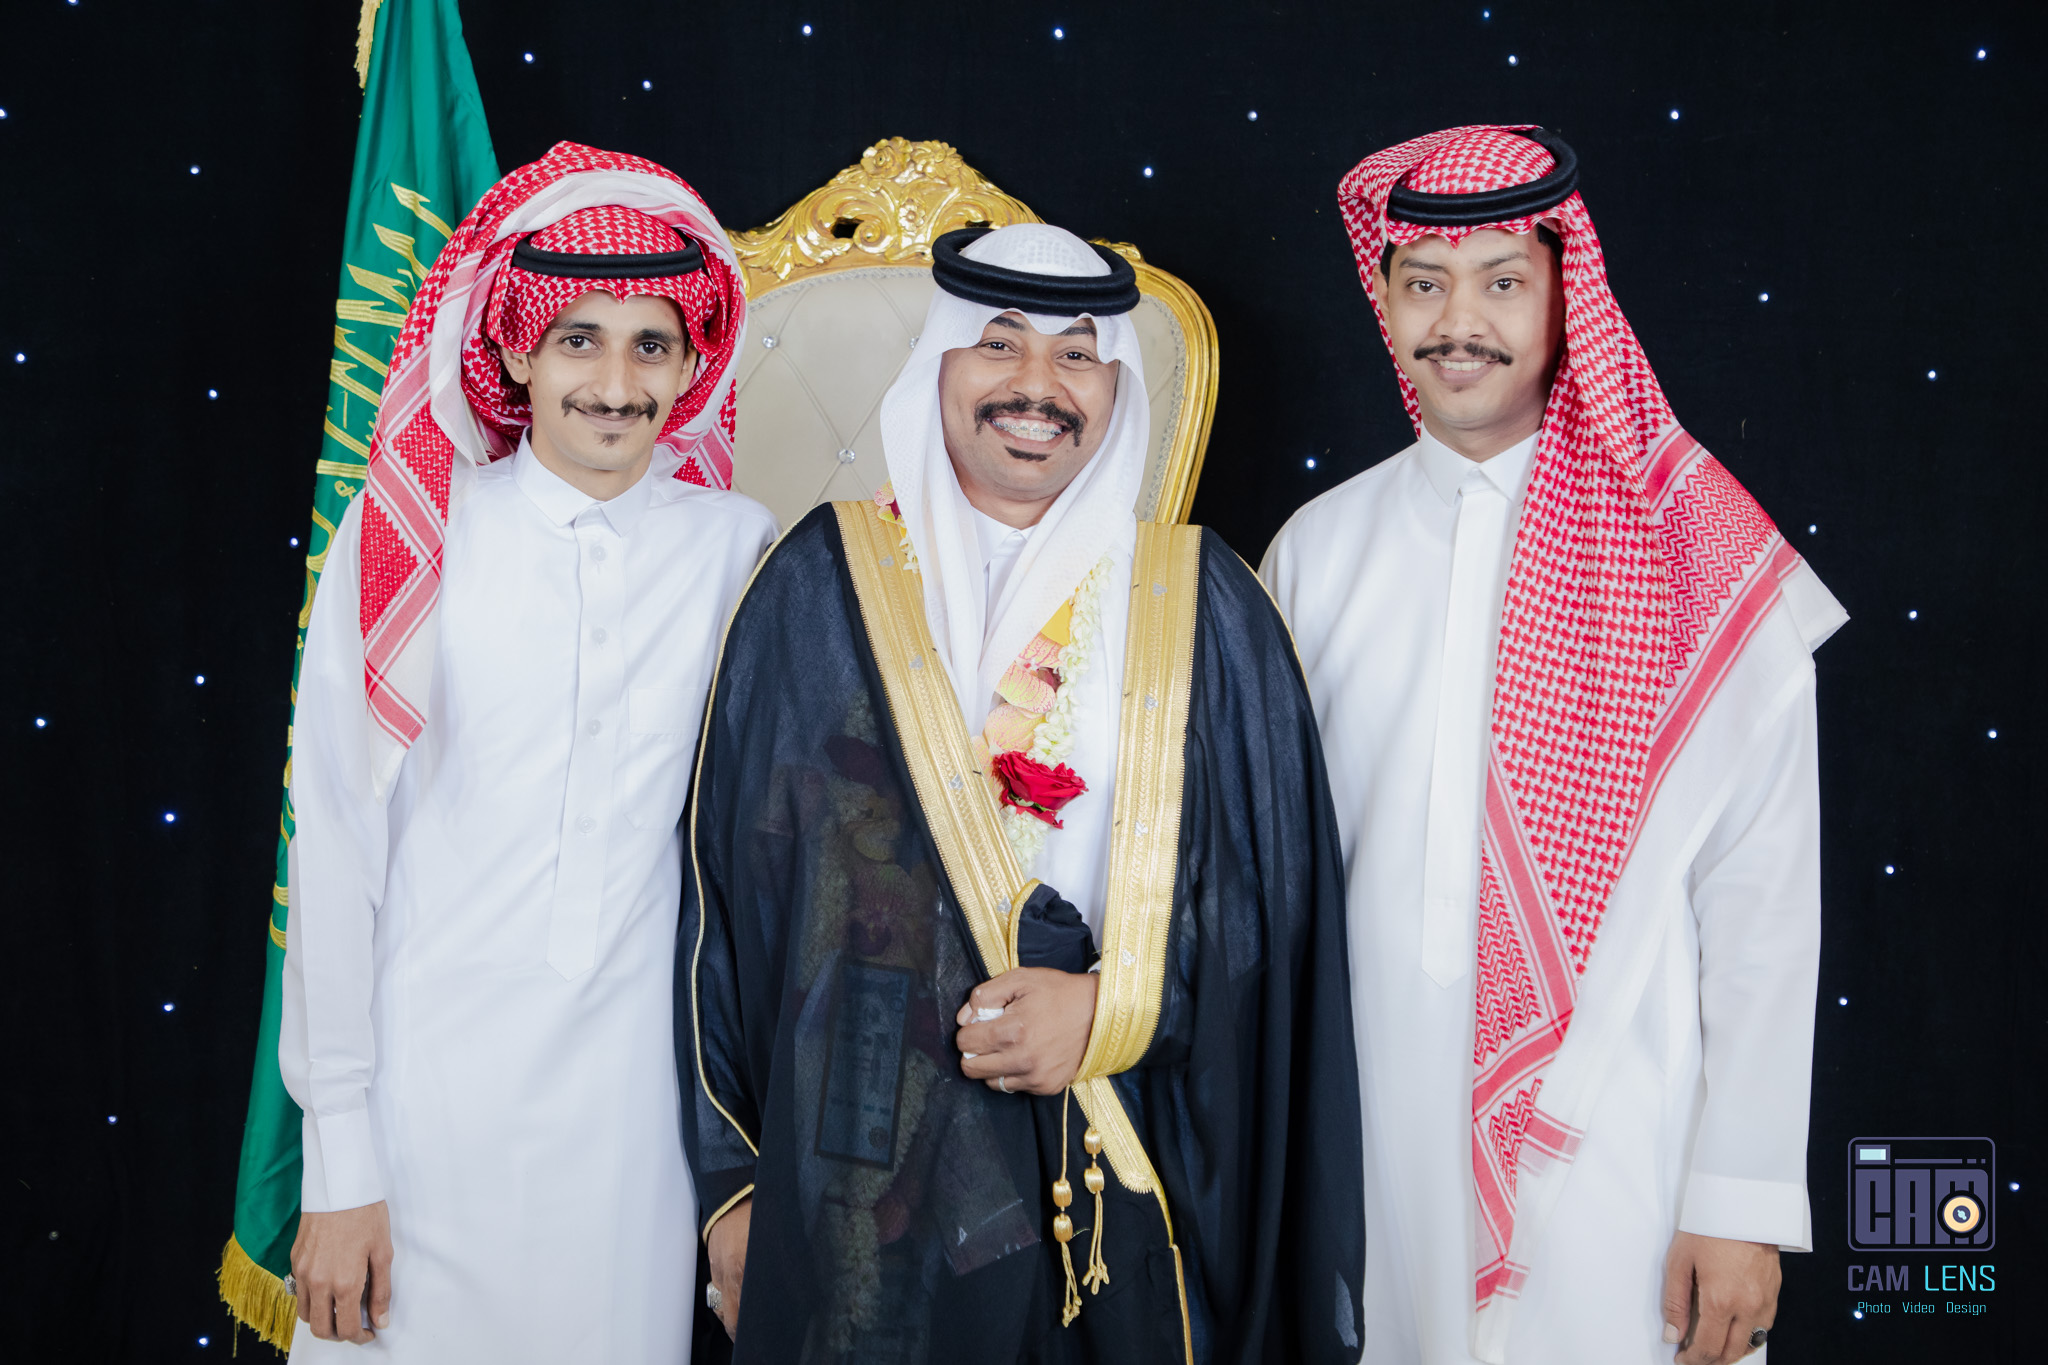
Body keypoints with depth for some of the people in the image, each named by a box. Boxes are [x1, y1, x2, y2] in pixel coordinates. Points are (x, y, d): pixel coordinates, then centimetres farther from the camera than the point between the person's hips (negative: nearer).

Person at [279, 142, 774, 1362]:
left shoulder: (739, 549, 0)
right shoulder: (401, 539, -3)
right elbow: (335, 857, -3)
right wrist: (341, 1168, -4)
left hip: (634, 1112, 1)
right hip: (423, 1103, -1)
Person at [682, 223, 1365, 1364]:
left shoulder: (1202, 606, 2)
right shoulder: (821, 584, 0)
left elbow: (1273, 893, 2)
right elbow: (731, 883, 1)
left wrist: (1116, 1010, -13)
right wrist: (733, 1179, 1)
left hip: (1131, 1186, 1)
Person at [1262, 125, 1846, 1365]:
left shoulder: (1703, 565, -7)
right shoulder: (1318, 551, 3)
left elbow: (1766, 904, -7)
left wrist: (1744, 1203, -9)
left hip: (1618, 1174, -3)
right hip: (1382, 1162, 3)